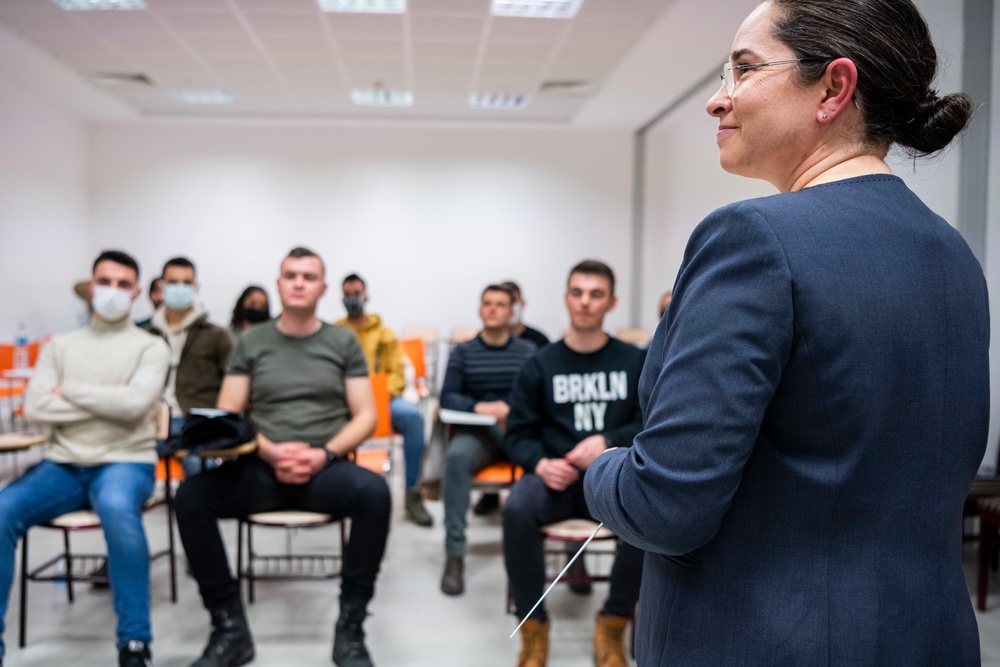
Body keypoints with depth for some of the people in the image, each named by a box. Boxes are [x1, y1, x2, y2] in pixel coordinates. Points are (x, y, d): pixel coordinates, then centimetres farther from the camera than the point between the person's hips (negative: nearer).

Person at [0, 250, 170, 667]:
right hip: (64, 465, 4)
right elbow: (34, 407, -1)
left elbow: (134, 403, -14)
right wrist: (106, 404, -8)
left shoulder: (151, 348, 4)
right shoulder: (60, 346, 14)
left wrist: (70, 390, -4)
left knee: (117, 507, -38)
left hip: (125, 462, -3)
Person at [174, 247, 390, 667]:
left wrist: (325, 454, -14)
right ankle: (230, 629, -14)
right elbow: (227, 416, 5)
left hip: (326, 468, -1)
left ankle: (350, 629, -18)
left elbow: (365, 416, 4)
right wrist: (270, 452, -13)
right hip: (260, 467, 2)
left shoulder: (343, 342, 8)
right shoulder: (251, 342, 10)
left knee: (374, 493, -34)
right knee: (191, 495, -26)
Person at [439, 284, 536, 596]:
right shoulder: (462, 352, 13)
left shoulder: (529, 351, 12)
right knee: (457, 456, -36)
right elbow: (448, 397, 2)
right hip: (477, 431, 0)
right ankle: (454, 556, -31)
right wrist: (479, 407, -18)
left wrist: (514, 409, -18)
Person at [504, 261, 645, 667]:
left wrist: (608, 441, -18)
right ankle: (533, 626, -12)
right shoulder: (540, 365, 7)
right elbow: (518, 434, 6)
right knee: (517, 508, -34)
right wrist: (540, 464, -17)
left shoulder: (636, 362, 7)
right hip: (556, 476, 0)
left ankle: (613, 624, -11)